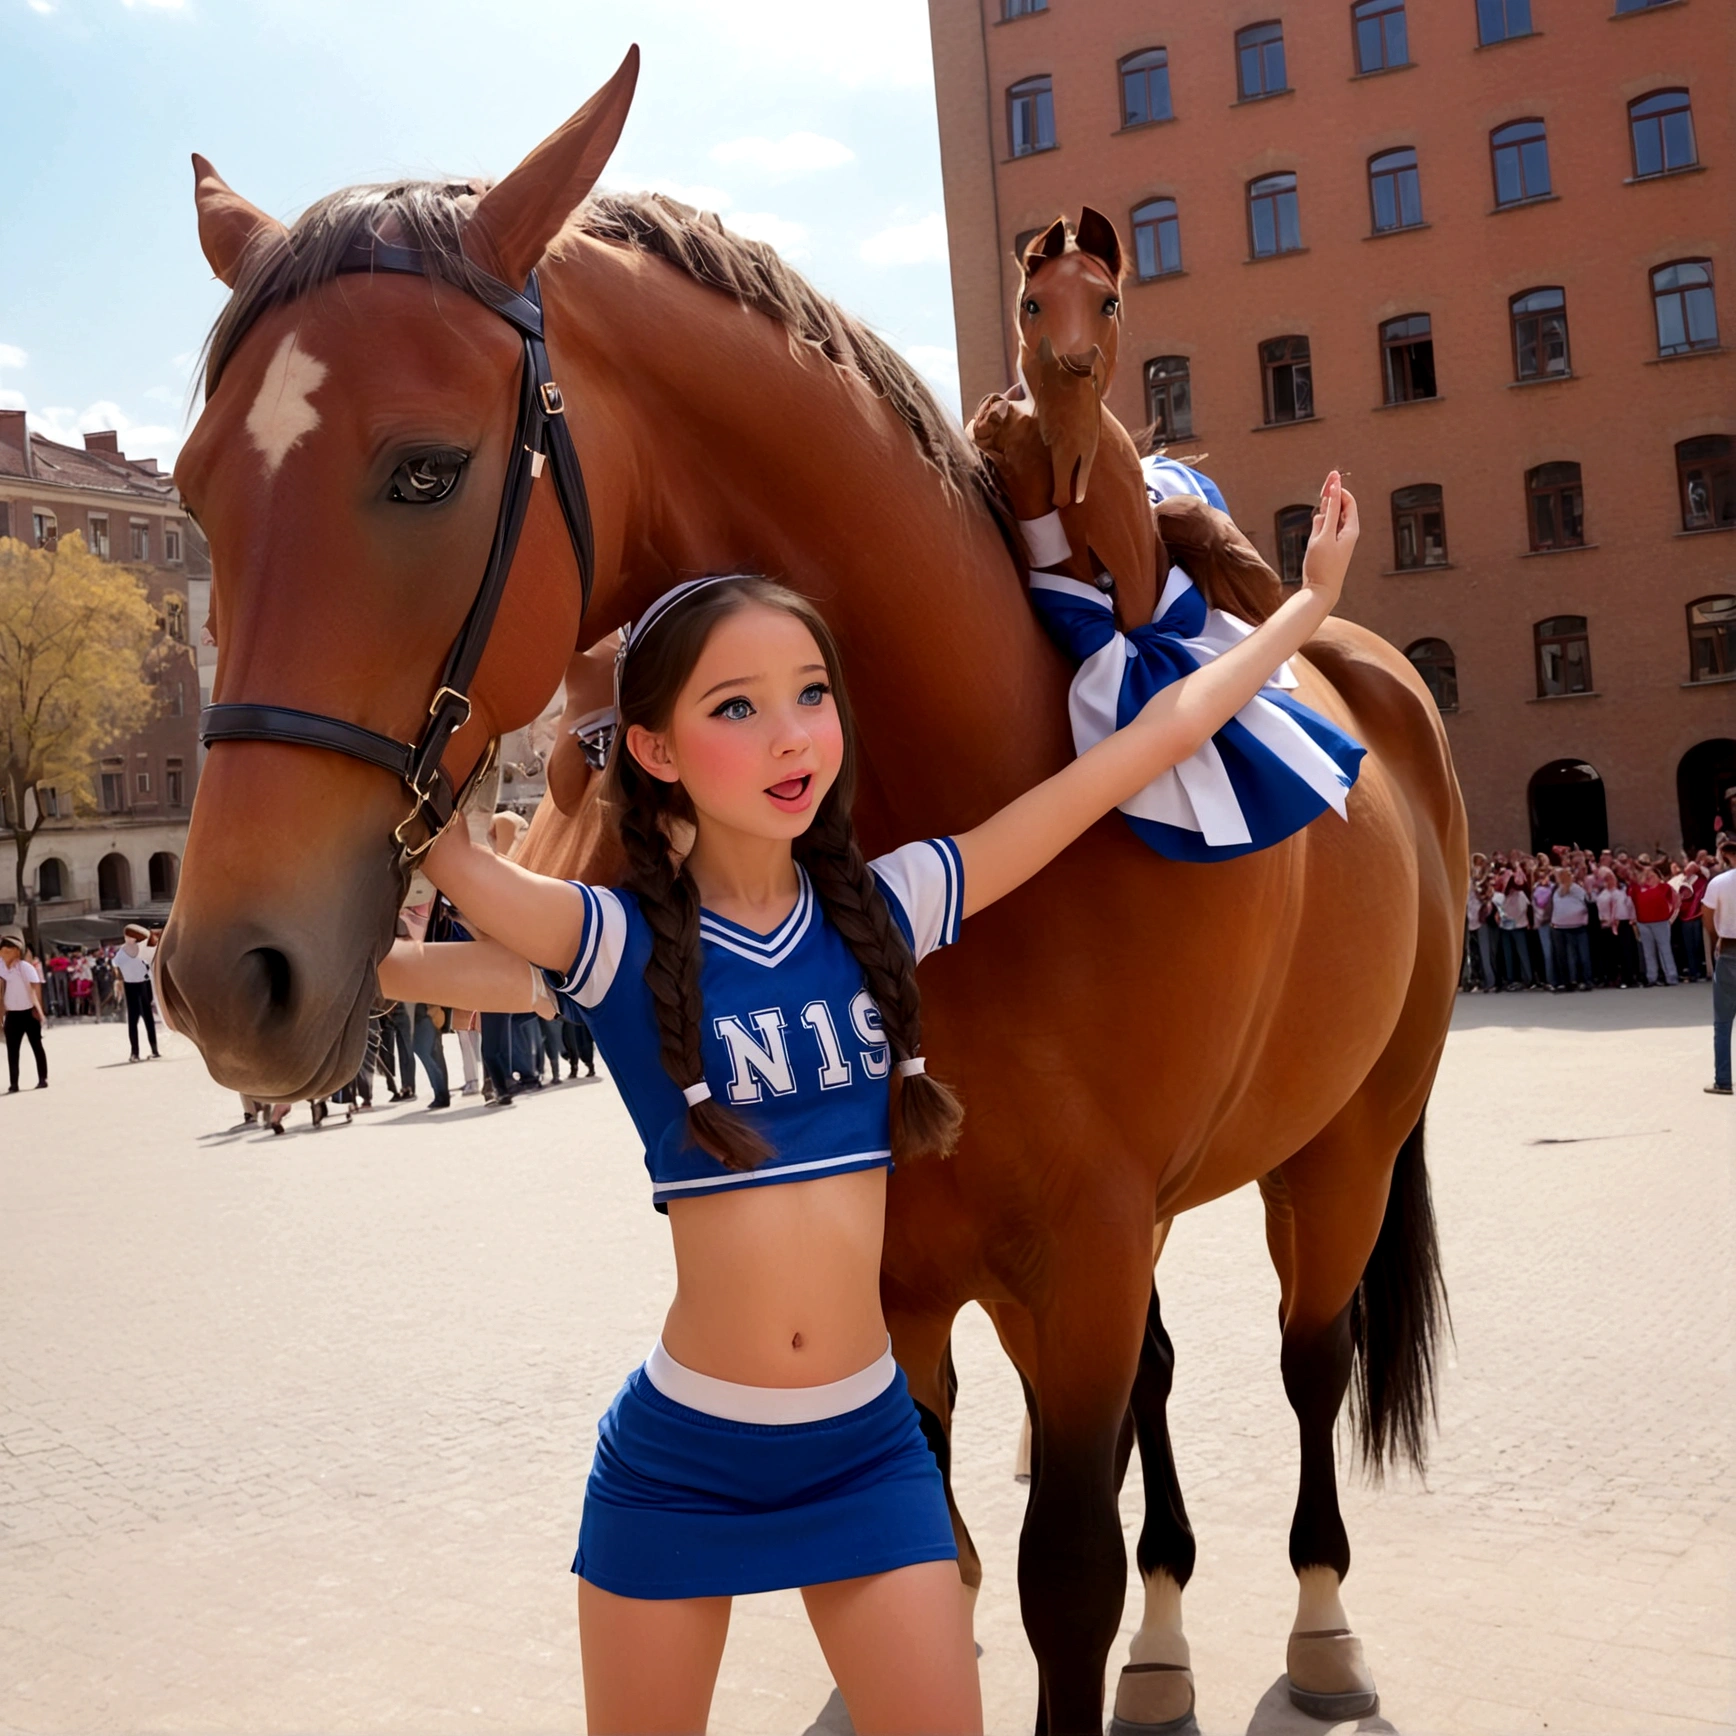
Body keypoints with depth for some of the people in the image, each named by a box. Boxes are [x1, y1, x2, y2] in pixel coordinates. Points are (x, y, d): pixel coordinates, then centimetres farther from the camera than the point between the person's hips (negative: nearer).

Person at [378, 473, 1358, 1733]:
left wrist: (1311, 602, 5)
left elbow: (1146, 745, 0)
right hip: (675, 1460, -1)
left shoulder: (886, 909, -4)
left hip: (870, 1449, 2)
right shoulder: (617, 945, -11)